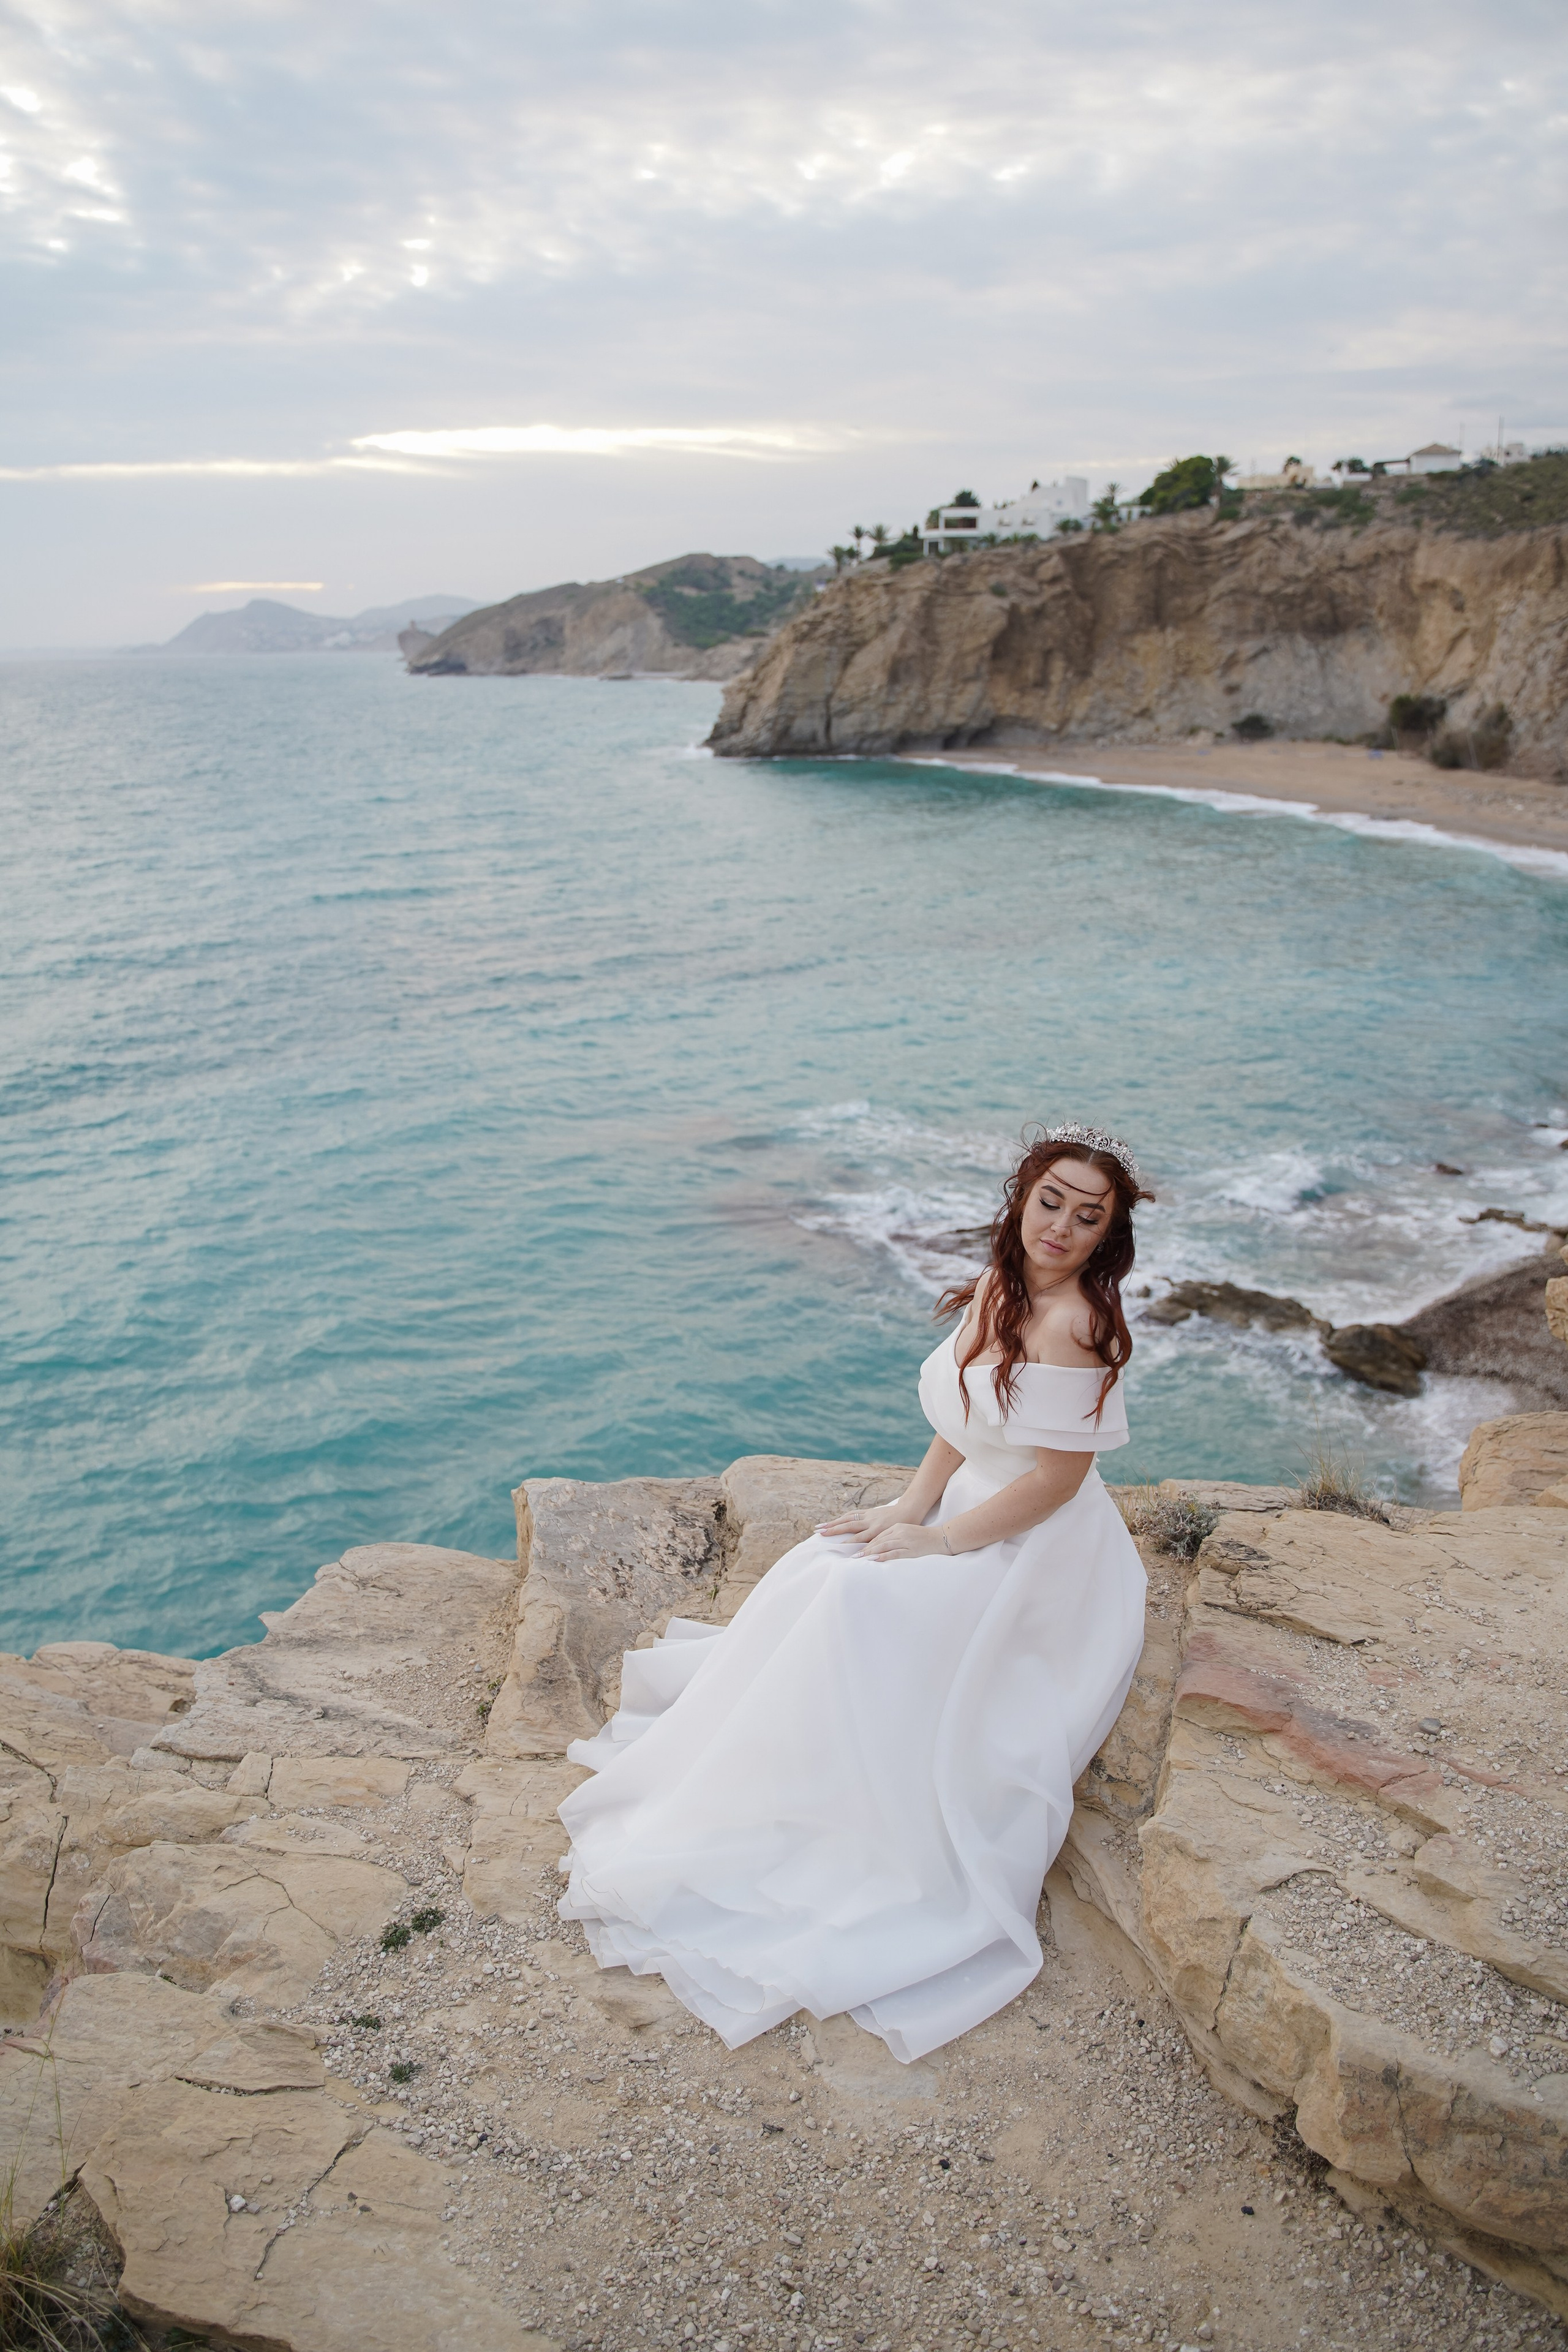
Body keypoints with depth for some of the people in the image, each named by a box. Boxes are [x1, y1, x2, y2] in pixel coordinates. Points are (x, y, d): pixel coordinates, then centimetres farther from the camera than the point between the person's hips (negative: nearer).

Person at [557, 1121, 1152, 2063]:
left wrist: (935, 1539, -16)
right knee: (815, 1575, -2)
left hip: (1041, 1551, -9)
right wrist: (910, 1508, -3)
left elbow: (1058, 1476, -24)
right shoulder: (998, 1291, 1)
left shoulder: (1075, 1324, -26)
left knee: (863, 1604, -21)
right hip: (974, 1515, 9)